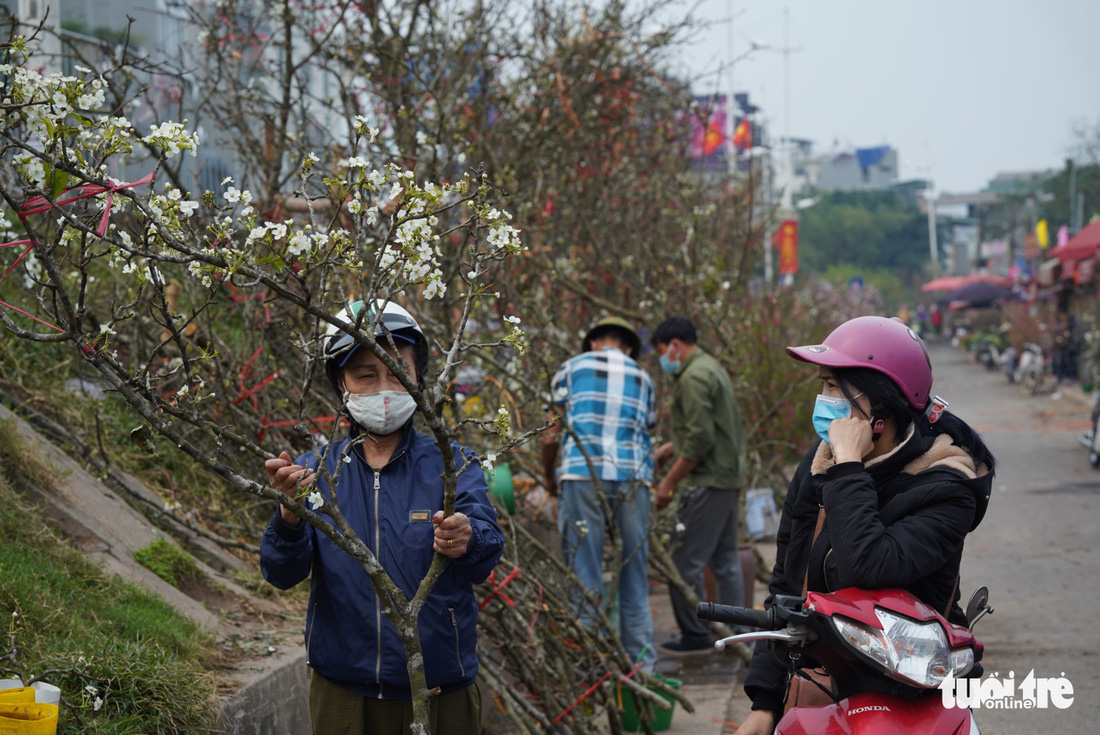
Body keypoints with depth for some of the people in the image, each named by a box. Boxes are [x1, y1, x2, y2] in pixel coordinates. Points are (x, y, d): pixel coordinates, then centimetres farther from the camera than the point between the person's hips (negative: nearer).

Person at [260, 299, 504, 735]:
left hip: (440, 691, -1)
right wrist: (289, 514, -30)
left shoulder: (451, 464, -2)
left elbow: (486, 554, -18)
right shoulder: (316, 471, 2)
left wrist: (466, 542, -42)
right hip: (342, 694, 1)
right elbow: (282, 575, -10)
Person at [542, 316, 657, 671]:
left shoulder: (572, 368, 13)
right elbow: (645, 428, 17)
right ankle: (641, 659, 10)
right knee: (634, 570, 8)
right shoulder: (642, 378, 21)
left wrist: (549, 475, 25)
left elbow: (551, 433, 11)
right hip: (632, 477, 2)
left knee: (585, 570, -1)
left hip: (582, 472, -2)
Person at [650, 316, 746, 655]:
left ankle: (695, 636, -2)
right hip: (730, 477, 11)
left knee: (685, 561, -6)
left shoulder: (693, 378, -15)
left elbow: (701, 439, -20)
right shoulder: (712, 368, 18)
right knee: (725, 559, 13)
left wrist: (670, 481, -14)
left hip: (708, 482, -11)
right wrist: (674, 445, 21)